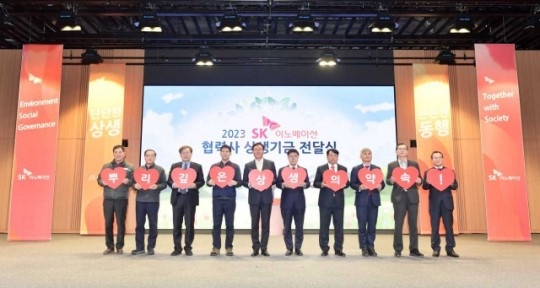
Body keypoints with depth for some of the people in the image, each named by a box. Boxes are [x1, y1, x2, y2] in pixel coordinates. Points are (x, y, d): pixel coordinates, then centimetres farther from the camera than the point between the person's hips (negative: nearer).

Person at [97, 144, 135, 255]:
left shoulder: (129, 167, 6)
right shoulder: (106, 166, 11)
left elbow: (134, 181, 2)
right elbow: (99, 179, 13)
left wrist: (128, 181, -18)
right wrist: (102, 182, -9)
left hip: (121, 199, -2)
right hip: (108, 198, 2)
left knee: (121, 223, 1)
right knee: (108, 223, 4)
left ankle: (119, 247, 10)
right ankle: (110, 247, 14)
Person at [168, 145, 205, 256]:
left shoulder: (197, 167, 6)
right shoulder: (174, 166, 12)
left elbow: (201, 181, 2)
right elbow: (169, 181, 8)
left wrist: (194, 185, -17)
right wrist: (173, 184, -13)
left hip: (190, 198, -2)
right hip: (177, 198, 2)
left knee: (190, 224, 2)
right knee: (176, 224, 5)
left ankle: (188, 247, 13)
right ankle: (177, 247, 15)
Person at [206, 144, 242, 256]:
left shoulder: (235, 167, 7)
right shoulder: (214, 166, 12)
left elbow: (240, 182, 1)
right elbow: (207, 181, 8)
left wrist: (234, 182, -21)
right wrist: (210, 182, -15)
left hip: (230, 199, -1)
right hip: (217, 198, 1)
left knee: (230, 224, 2)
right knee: (216, 224, 2)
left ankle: (229, 247, 10)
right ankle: (216, 247, 10)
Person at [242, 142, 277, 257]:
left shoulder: (270, 163, 6)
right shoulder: (248, 165, 7)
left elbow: (275, 179, 6)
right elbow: (244, 181, 6)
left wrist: (269, 181, -14)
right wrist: (249, 184, -15)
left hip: (266, 197, 0)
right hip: (254, 197, 0)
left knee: (265, 223, 3)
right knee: (254, 223, 5)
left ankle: (264, 248, 11)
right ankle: (255, 248, 12)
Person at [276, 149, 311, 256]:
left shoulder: (303, 170, 11)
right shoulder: (282, 170, 7)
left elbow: (308, 183, 4)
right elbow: (277, 183, 1)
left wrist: (304, 184, -18)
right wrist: (283, 185, -19)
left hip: (299, 200, 1)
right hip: (286, 200, -1)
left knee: (299, 226, 4)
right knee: (287, 226, 4)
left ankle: (298, 248, 14)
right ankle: (289, 248, 13)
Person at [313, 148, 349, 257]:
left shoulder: (343, 169, 10)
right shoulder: (320, 168, 4)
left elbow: (347, 183, 11)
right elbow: (315, 183, 3)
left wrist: (343, 185, -11)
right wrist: (322, 184, -18)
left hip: (339, 201, 2)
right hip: (325, 201, -2)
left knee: (339, 226, 4)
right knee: (324, 225, 2)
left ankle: (338, 248, 13)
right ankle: (324, 249, 11)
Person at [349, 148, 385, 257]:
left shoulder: (377, 168, 12)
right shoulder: (355, 169, 6)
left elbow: (382, 183, 8)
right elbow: (352, 184, 0)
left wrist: (380, 186, -14)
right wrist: (359, 187, -19)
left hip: (374, 199, 2)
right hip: (361, 200, -2)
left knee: (372, 225, 5)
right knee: (362, 225, 1)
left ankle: (371, 246, 14)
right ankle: (364, 247, 9)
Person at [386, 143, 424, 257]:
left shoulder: (414, 164, 12)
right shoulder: (391, 165, 8)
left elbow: (419, 179, 9)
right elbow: (387, 180, 3)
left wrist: (419, 181, -13)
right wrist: (391, 180, -19)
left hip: (412, 197, 2)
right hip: (399, 197, -1)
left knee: (413, 224, 4)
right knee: (398, 224, 0)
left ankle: (414, 249, 12)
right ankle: (398, 249, 8)